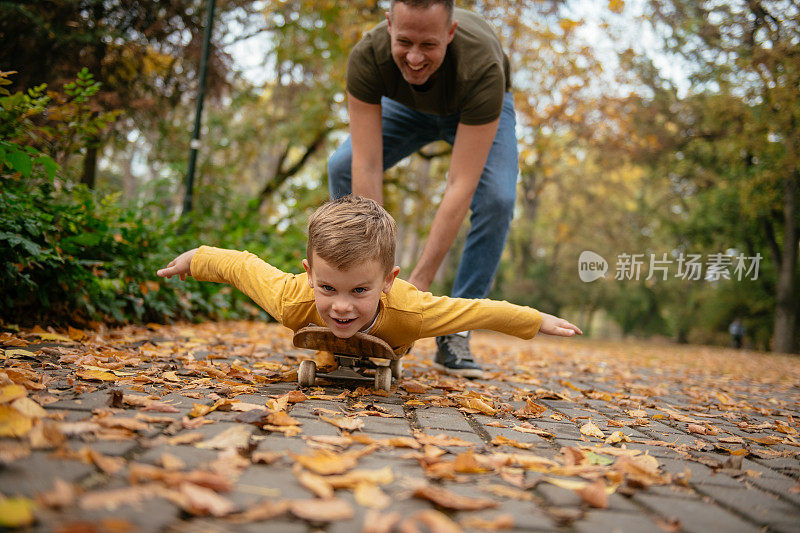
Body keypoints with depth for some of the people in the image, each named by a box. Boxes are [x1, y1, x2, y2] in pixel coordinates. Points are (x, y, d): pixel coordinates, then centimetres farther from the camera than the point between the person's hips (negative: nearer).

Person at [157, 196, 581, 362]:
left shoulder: (411, 311, -51)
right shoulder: (292, 298, -49)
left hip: (383, 365, 0)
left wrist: (538, 321, -20)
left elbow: (482, 311, -35)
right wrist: (195, 258, -11)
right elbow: (241, 264, -30)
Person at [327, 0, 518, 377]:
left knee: (496, 200, -28)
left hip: (479, 108, -2)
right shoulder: (367, 57, -38)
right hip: (407, 104, 2)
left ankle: (453, 334, -13)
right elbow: (367, 167, -39)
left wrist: (420, 280, -47)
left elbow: (461, 186, -45)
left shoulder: (483, 68, -44)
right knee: (342, 167, -19)